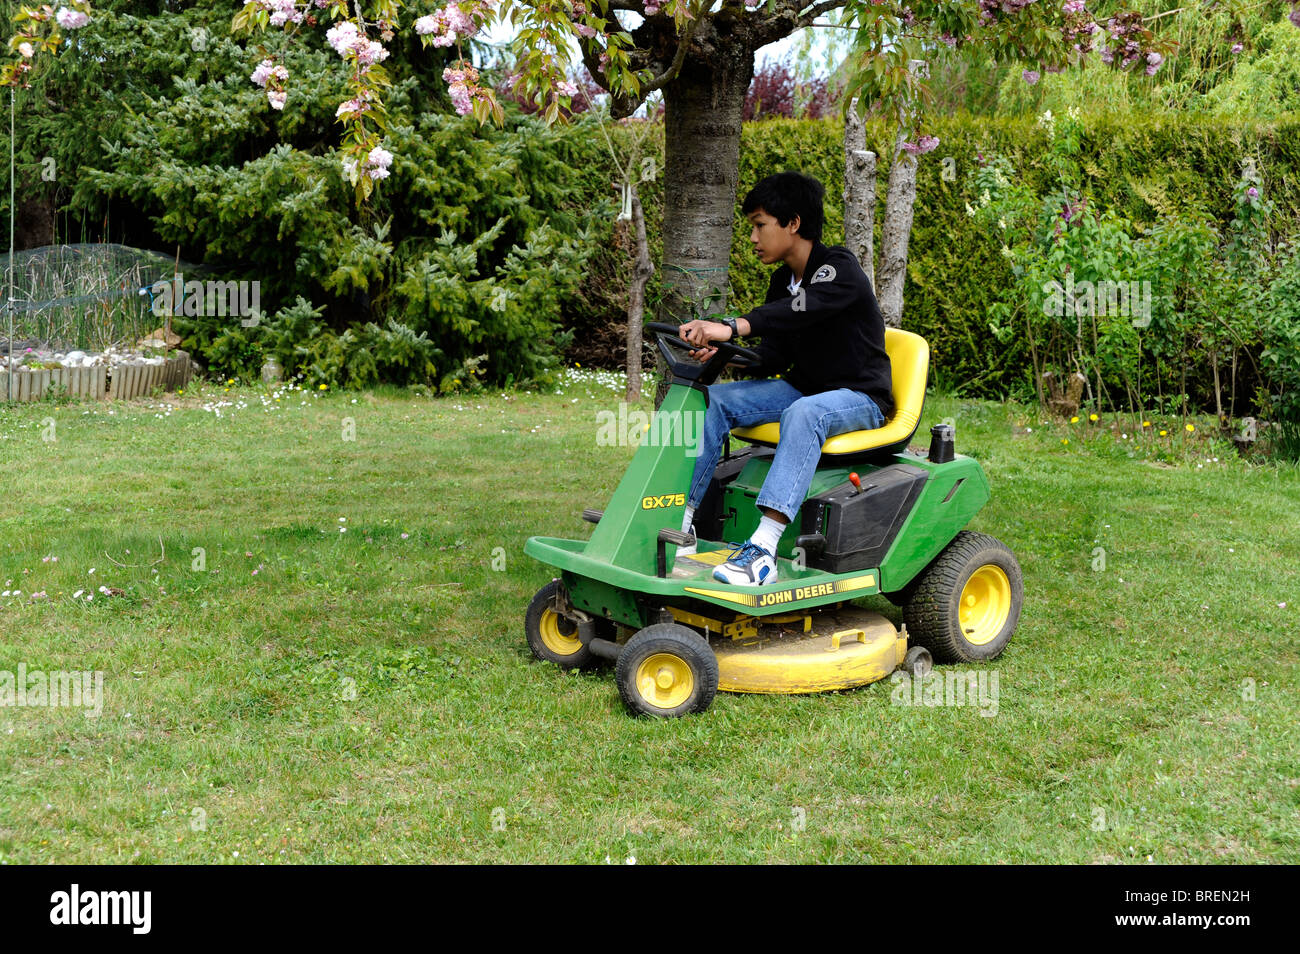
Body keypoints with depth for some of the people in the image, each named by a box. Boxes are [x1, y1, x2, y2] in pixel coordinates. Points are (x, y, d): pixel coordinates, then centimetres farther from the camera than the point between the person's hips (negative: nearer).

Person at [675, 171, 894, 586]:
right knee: (714, 399, -10)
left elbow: (800, 308, -36)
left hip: (860, 397, -8)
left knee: (803, 413, -40)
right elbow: (774, 358, 6)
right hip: (803, 388, 8)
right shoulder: (782, 281, 10)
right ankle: (681, 518, -18)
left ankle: (763, 550, -52)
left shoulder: (840, 268, -15)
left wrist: (732, 327, -50)